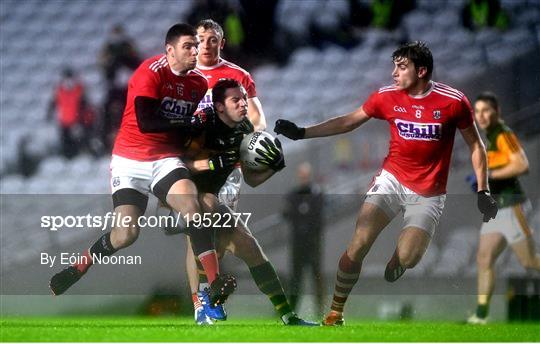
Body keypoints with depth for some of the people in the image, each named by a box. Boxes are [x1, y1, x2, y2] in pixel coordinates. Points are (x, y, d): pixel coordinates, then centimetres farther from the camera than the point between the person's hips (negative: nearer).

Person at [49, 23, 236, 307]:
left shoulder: (199, 83, 6)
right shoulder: (152, 72, -14)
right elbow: (145, 122, -24)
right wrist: (190, 124, -22)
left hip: (166, 160, 4)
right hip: (131, 160, -4)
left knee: (192, 206, -25)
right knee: (126, 235, -10)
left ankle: (215, 284, -31)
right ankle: (78, 268, 19)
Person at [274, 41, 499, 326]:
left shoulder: (453, 101, -12)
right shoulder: (387, 96, -5)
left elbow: (475, 145, -1)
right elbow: (347, 122, 6)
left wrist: (483, 191, -5)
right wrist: (301, 133, 2)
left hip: (428, 193, -2)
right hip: (391, 180, 2)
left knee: (406, 259, -17)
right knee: (357, 247, -14)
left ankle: (398, 256, 21)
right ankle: (335, 313, 0)